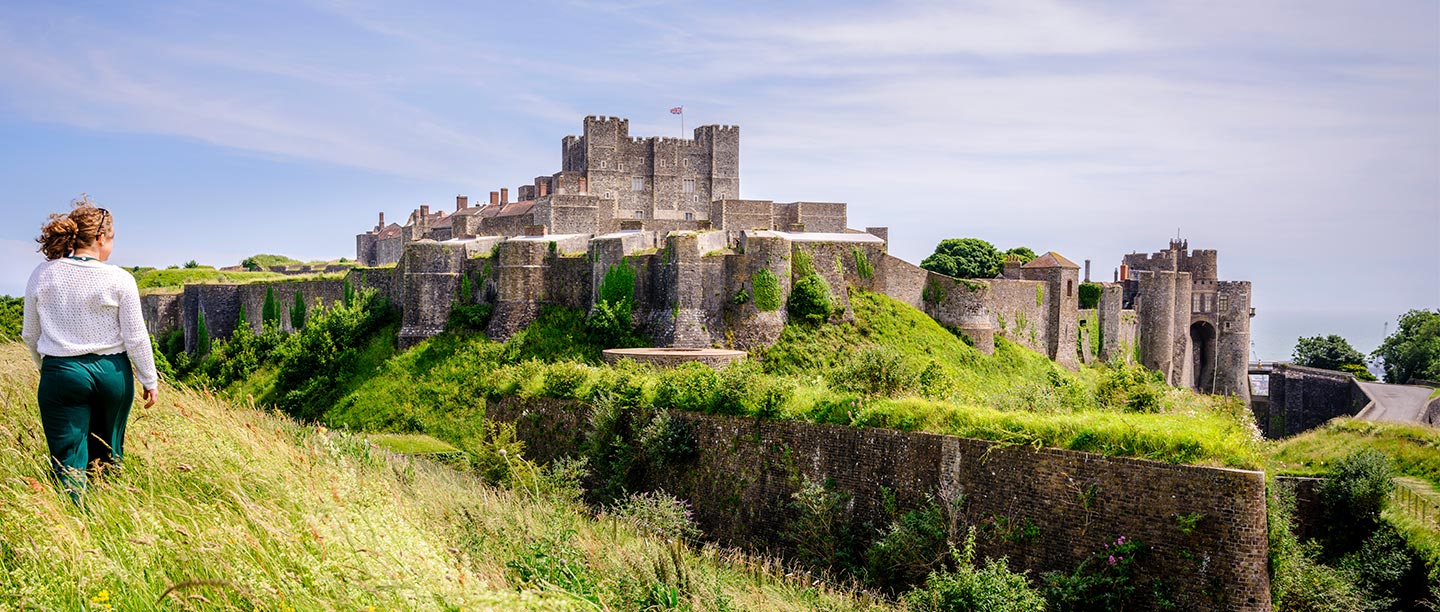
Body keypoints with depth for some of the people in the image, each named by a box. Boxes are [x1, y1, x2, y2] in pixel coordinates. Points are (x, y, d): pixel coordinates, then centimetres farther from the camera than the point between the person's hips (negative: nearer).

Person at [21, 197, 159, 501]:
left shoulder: (42, 275, -1)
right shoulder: (119, 279, -7)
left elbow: (30, 335, 9)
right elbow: (135, 338, -4)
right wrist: (149, 380, 8)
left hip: (61, 373, 0)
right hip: (112, 372, 0)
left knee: (69, 462, 2)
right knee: (109, 456, 16)